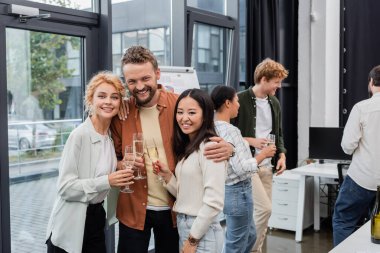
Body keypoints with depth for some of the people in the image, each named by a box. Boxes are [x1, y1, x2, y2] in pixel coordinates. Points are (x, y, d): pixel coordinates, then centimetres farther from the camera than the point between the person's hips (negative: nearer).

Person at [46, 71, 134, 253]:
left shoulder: (111, 135, 4)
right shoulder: (79, 135, -17)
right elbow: (65, 186, -20)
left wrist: (121, 175, 0)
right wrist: (107, 181, -28)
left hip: (96, 218, 7)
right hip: (71, 226, -6)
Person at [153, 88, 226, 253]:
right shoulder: (186, 147, 9)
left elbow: (214, 202, -21)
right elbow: (184, 194, 10)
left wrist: (193, 239, -15)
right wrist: (167, 176, -4)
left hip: (201, 232, -8)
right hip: (183, 226, 8)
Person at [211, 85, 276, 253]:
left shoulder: (214, 127, 3)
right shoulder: (230, 131, -23)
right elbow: (241, 168, -25)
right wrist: (263, 154, -12)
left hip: (228, 188, 9)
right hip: (238, 191, -9)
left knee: (250, 235, 26)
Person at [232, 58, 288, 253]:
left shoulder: (274, 104, 12)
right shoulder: (240, 101, -10)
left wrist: (281, 155, 5)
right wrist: (250, 141, -18)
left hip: (266, 165, 7)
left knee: (262, 211, 9)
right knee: (264, 208, -13)